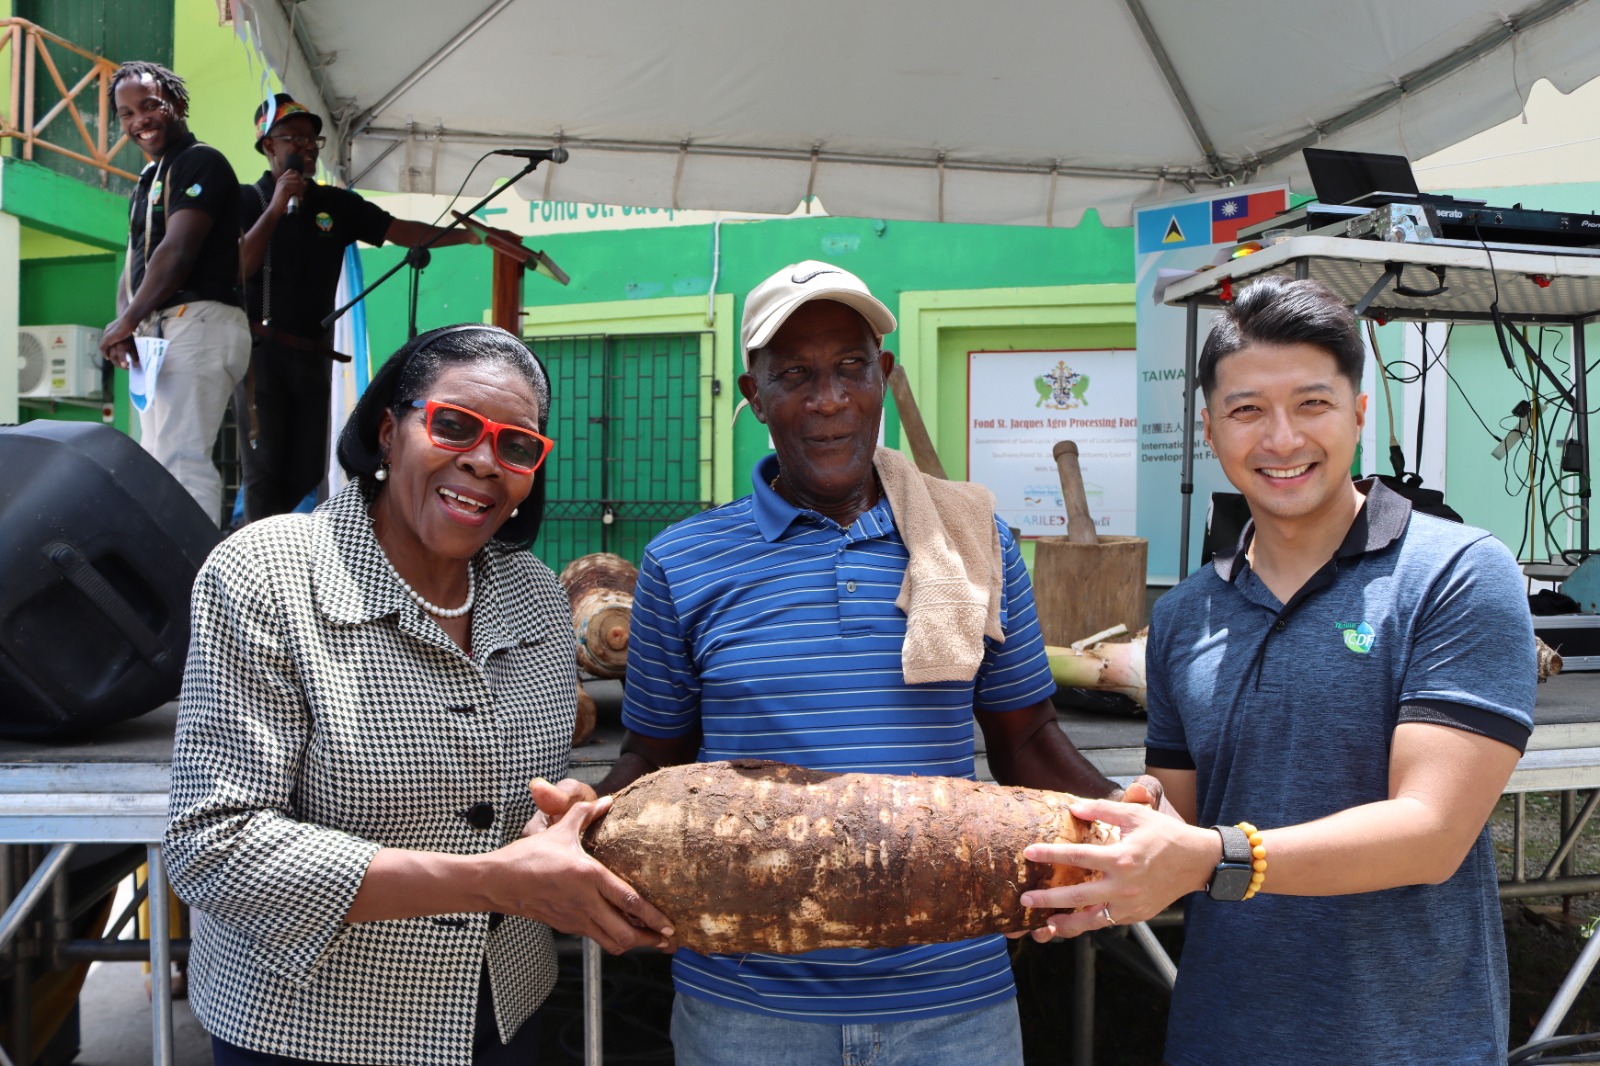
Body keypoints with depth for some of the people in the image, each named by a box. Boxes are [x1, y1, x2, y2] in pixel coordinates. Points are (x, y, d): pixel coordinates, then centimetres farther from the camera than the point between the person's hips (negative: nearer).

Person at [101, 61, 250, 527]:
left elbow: (179, 250, -17)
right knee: (158, 462, 13)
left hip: (197, 322, -10)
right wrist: (123, 323, 2)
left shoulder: (201, 162, -5)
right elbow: (137, 260, 20)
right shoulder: (149, 179, 25)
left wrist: (128, 322, -19)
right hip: (160, 332, 10)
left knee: (179, 460, -19)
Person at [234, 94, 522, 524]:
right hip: (261, 349, -5)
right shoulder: (247, 200, 2)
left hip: (312, 354, 5)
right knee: (263, 470, -8)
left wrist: (469, 235, -10)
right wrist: (276, 207, -12)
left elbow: (401, 230, 3)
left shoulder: (337, 204, 12)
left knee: (307, 471, 6)